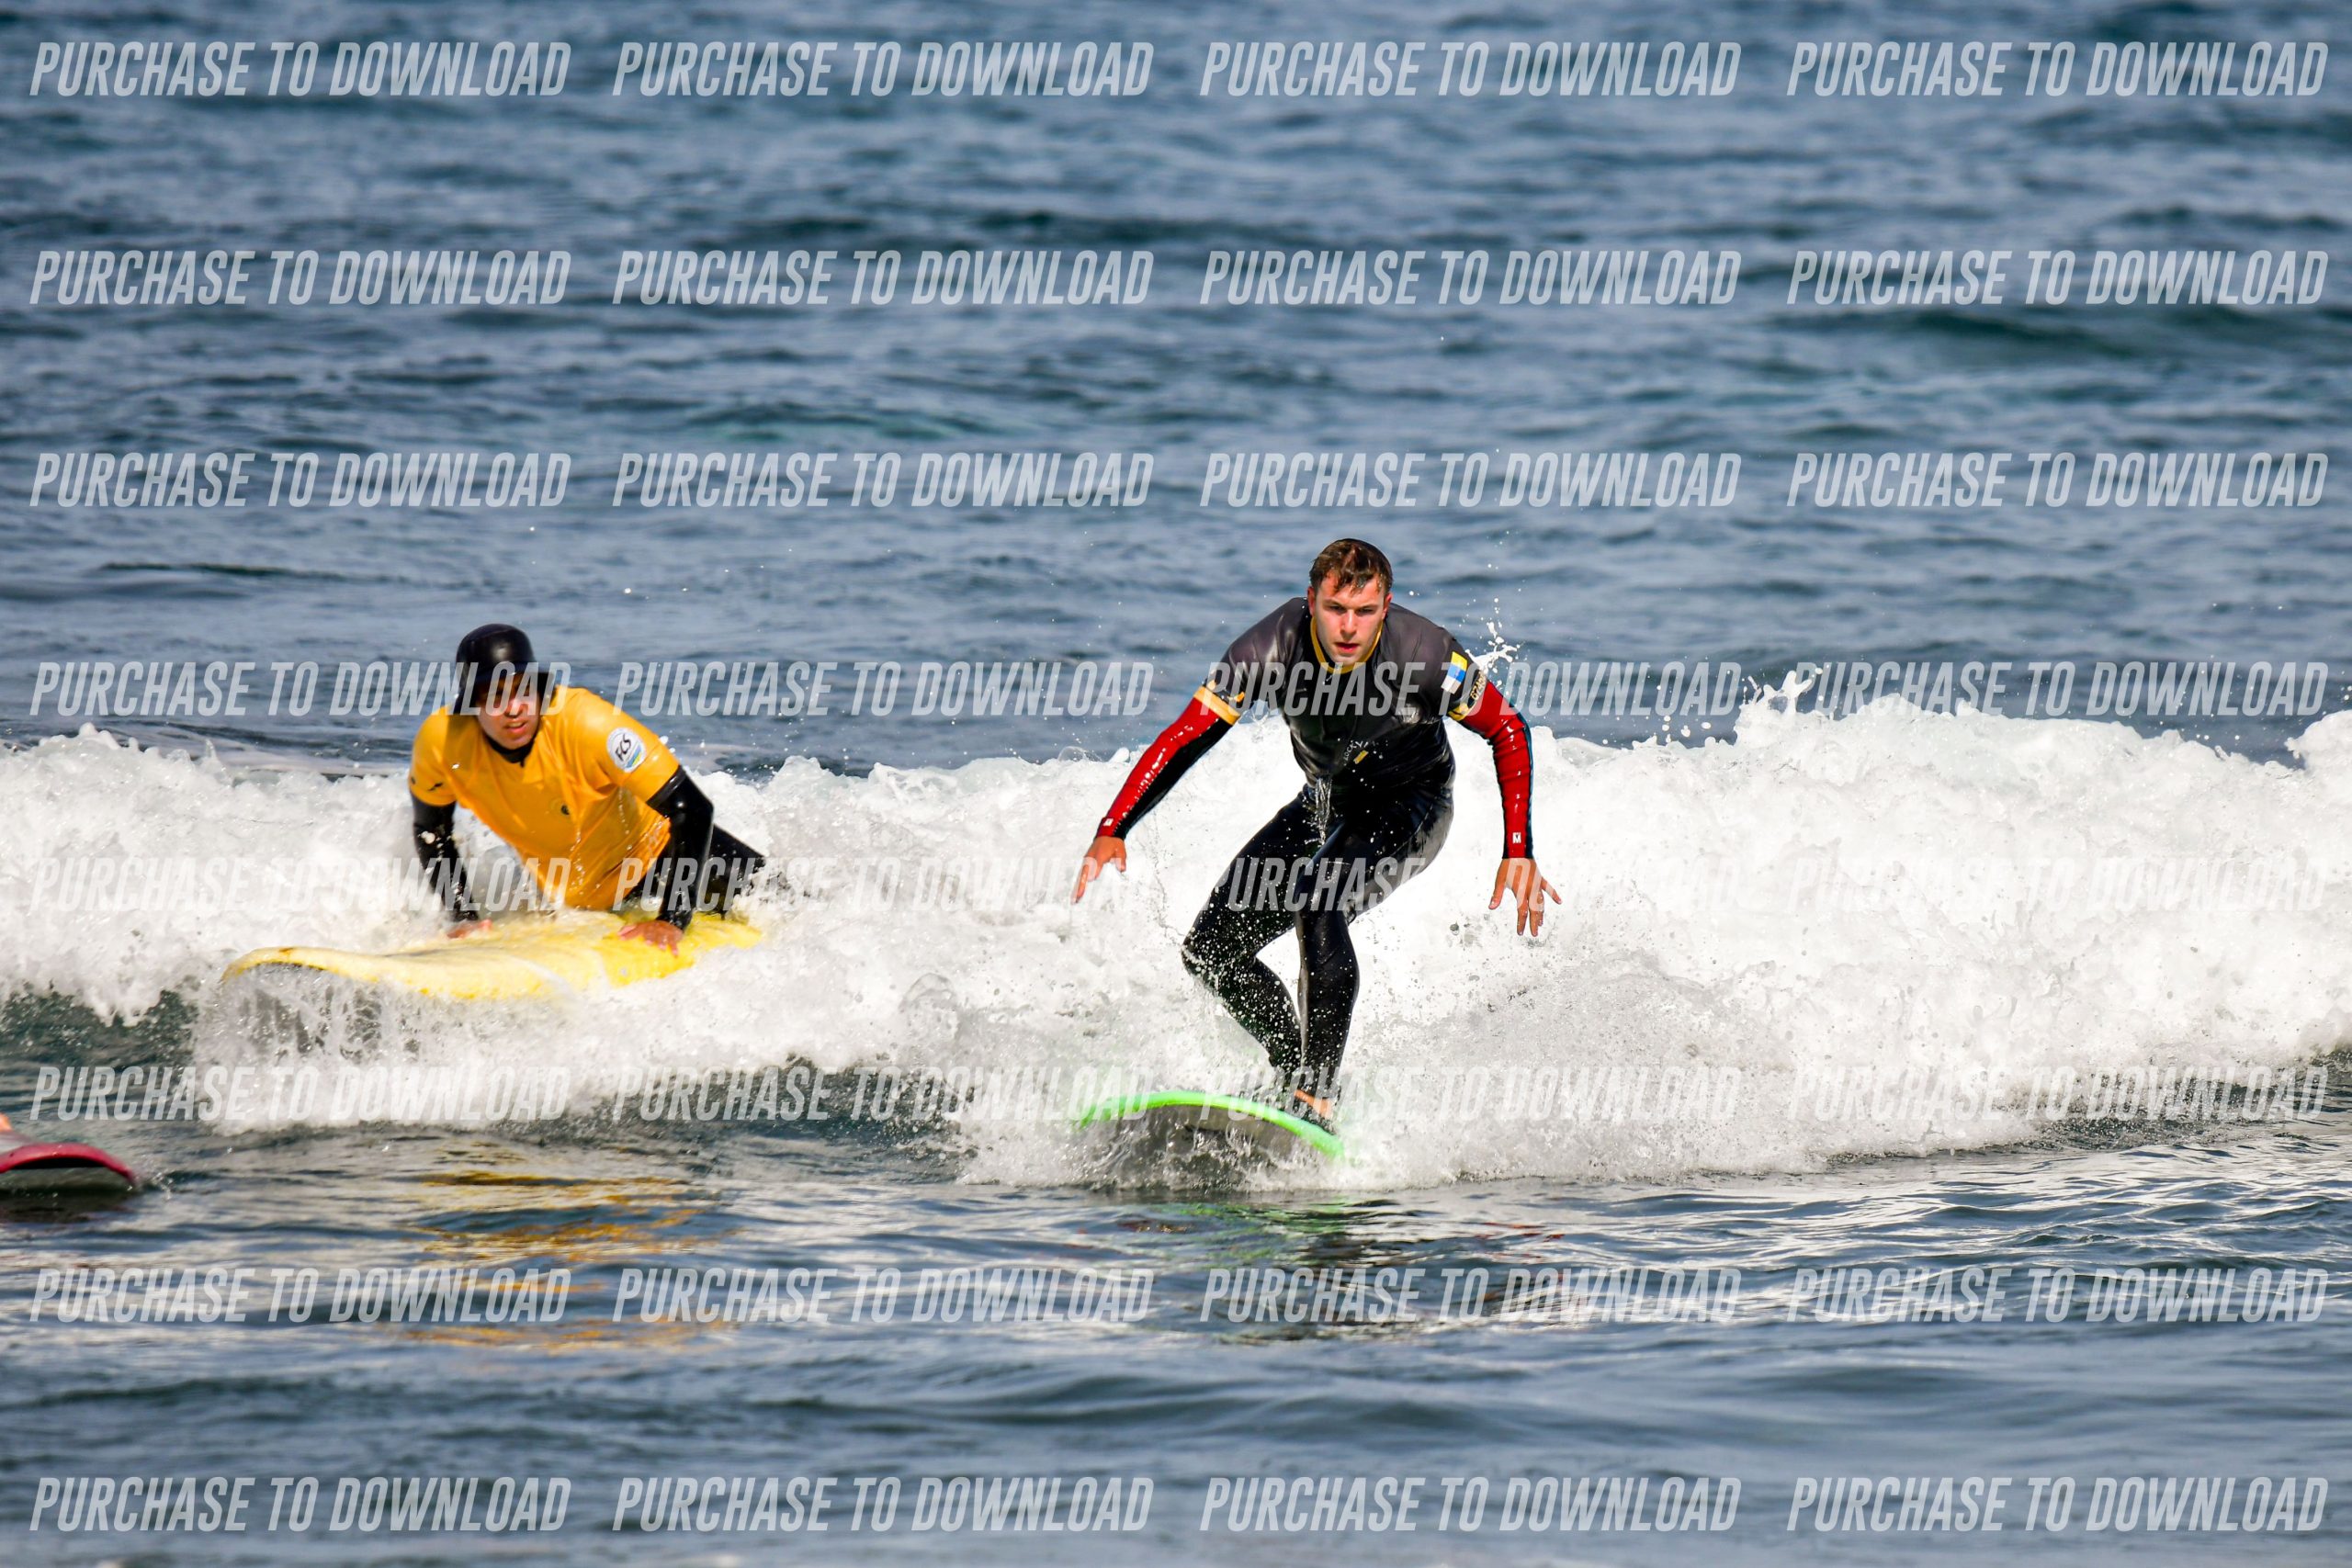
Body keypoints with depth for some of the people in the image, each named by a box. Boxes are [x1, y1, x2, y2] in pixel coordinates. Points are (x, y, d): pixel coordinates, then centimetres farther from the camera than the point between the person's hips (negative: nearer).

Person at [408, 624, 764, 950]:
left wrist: (672, 920, -38)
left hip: (650, 849, -4)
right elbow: (431, 832, -6)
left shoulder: (590, 724, -38)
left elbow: (691, 811, -35)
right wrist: (464, 918, -14)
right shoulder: (441, 742, -28)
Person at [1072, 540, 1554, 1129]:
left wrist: (1519, 854, -22)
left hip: (1411, 806, -5)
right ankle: (1299, 1073, 16)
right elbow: (1184, 738, -21)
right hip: (1326, 804, 5)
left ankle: (1317, 1097, -30)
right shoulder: (1273, 647, -25)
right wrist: (1112, 831, -31)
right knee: (1212, 949, -2)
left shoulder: (1427, 656, -30)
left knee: (1317, 903, -33)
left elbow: (1509, 734, -15)